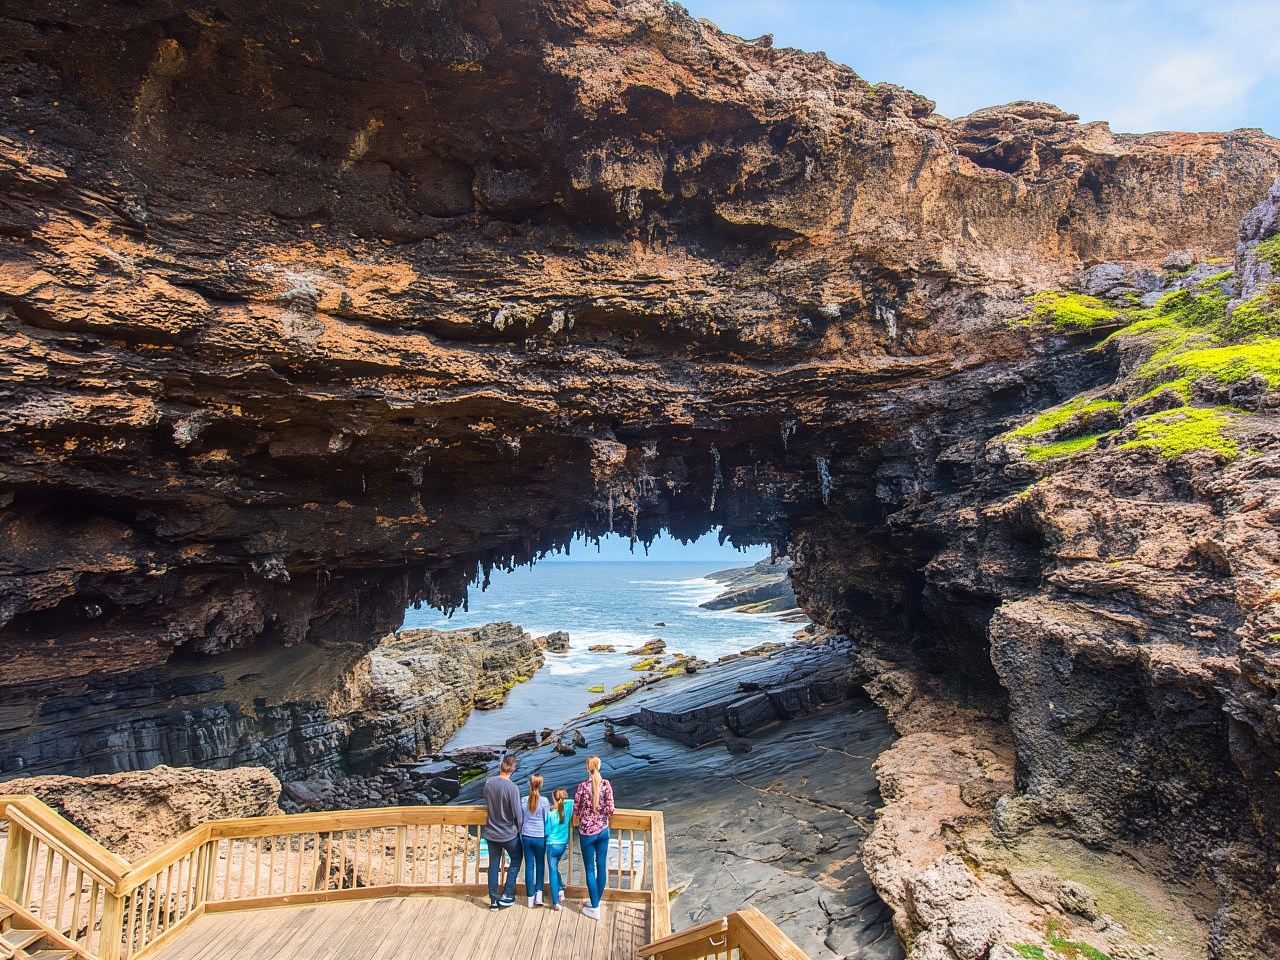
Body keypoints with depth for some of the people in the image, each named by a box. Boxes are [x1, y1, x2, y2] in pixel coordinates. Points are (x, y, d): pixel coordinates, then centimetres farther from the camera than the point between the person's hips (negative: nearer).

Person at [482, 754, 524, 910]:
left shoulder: (488, 782, -9)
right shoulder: (512, 788, -23)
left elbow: (487, 805, 5)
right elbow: (517, 813, -17)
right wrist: (519, 830, 0)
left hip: (491, 832, 4)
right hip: (509, 833, -4)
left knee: (493, 865, 16)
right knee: (516, 860, 19)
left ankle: (494, 900, 21)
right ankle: (507, 895, 17)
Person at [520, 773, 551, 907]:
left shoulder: (524, 801, -4)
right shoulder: (544, 801, -12)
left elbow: (520, 820, 5)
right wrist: (547, 836, 9)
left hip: (526, 837, 2)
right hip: (540, 837, -2)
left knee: (529, 865, 10)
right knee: (540, 864, 17)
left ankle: (530, 897, 14)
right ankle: (539, 892, 8)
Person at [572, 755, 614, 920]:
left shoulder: (582, 786, -13)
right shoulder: (606, 784, -8)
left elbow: (575, 810, -5)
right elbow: (610, 810, -7)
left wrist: (577, 821, 16)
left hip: (587, 832, -2)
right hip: (603, 830, 2)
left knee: (590, 869, 8)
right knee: (601, 866, 14)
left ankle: (595, 908, 12)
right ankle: (597, 901, 27)